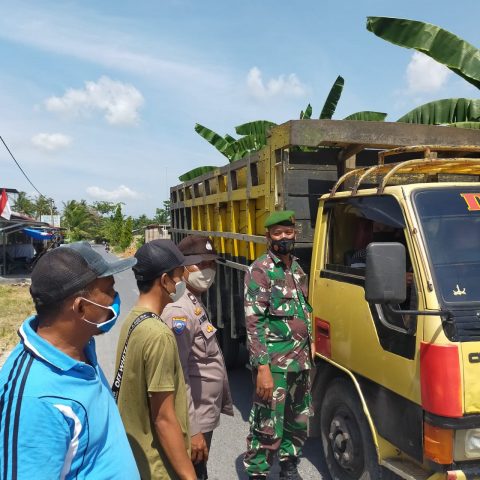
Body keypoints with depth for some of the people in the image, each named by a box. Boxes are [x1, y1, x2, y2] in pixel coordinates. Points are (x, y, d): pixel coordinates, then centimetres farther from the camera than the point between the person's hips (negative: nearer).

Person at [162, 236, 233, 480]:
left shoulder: (195, 302, 9)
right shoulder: (179, 310, -22)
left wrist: (222, 402, 17)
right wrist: (192, 430, -25)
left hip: (204, 413, 9)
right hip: (194, 420, -9)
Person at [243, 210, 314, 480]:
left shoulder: (297, 269, 12)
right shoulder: (260, 271, -11)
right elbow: (254, 323, -15)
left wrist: (310, 341, 15)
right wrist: (262, 367, -20)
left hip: (301, 359, 7)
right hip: (274, 362, -7)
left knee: (298, 420, 19)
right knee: (267, 426, -1)